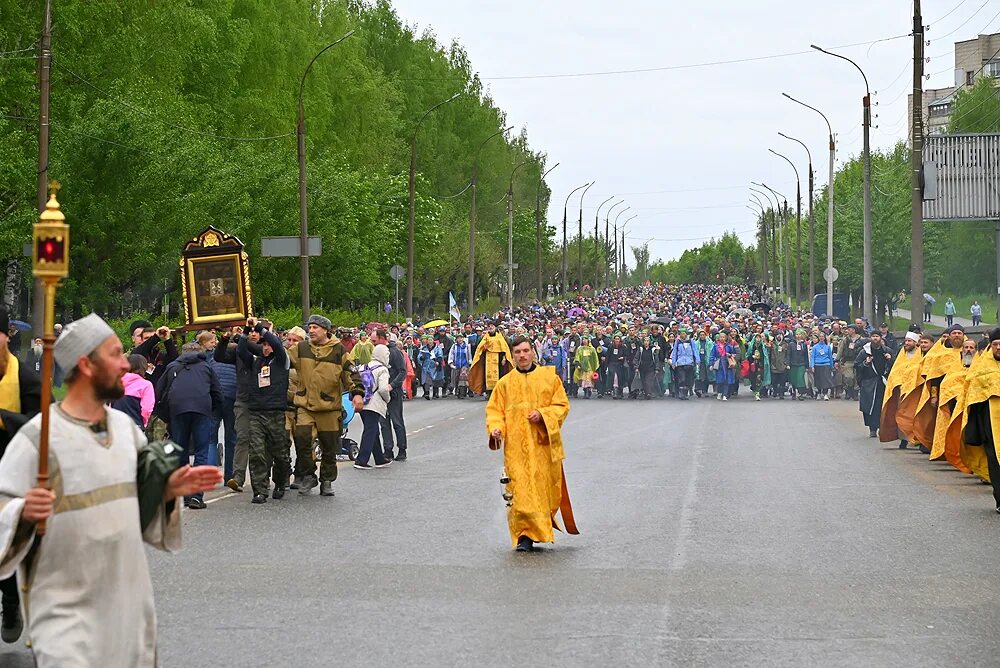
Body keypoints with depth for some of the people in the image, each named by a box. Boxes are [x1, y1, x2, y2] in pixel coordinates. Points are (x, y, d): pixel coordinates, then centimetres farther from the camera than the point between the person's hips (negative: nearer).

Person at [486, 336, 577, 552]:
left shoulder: (549, 377, 7)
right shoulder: (505, 383, 9)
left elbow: (562, 405, 4)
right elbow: (495, 410, 8)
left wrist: (542, 414, -13)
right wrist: (496, 428, -11)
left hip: (543, 443, 0)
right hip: (516, 446, 0)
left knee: (544, 488, 2)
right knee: (520, 491, -9)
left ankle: (541, 526, 19)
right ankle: (524, 536, -8)